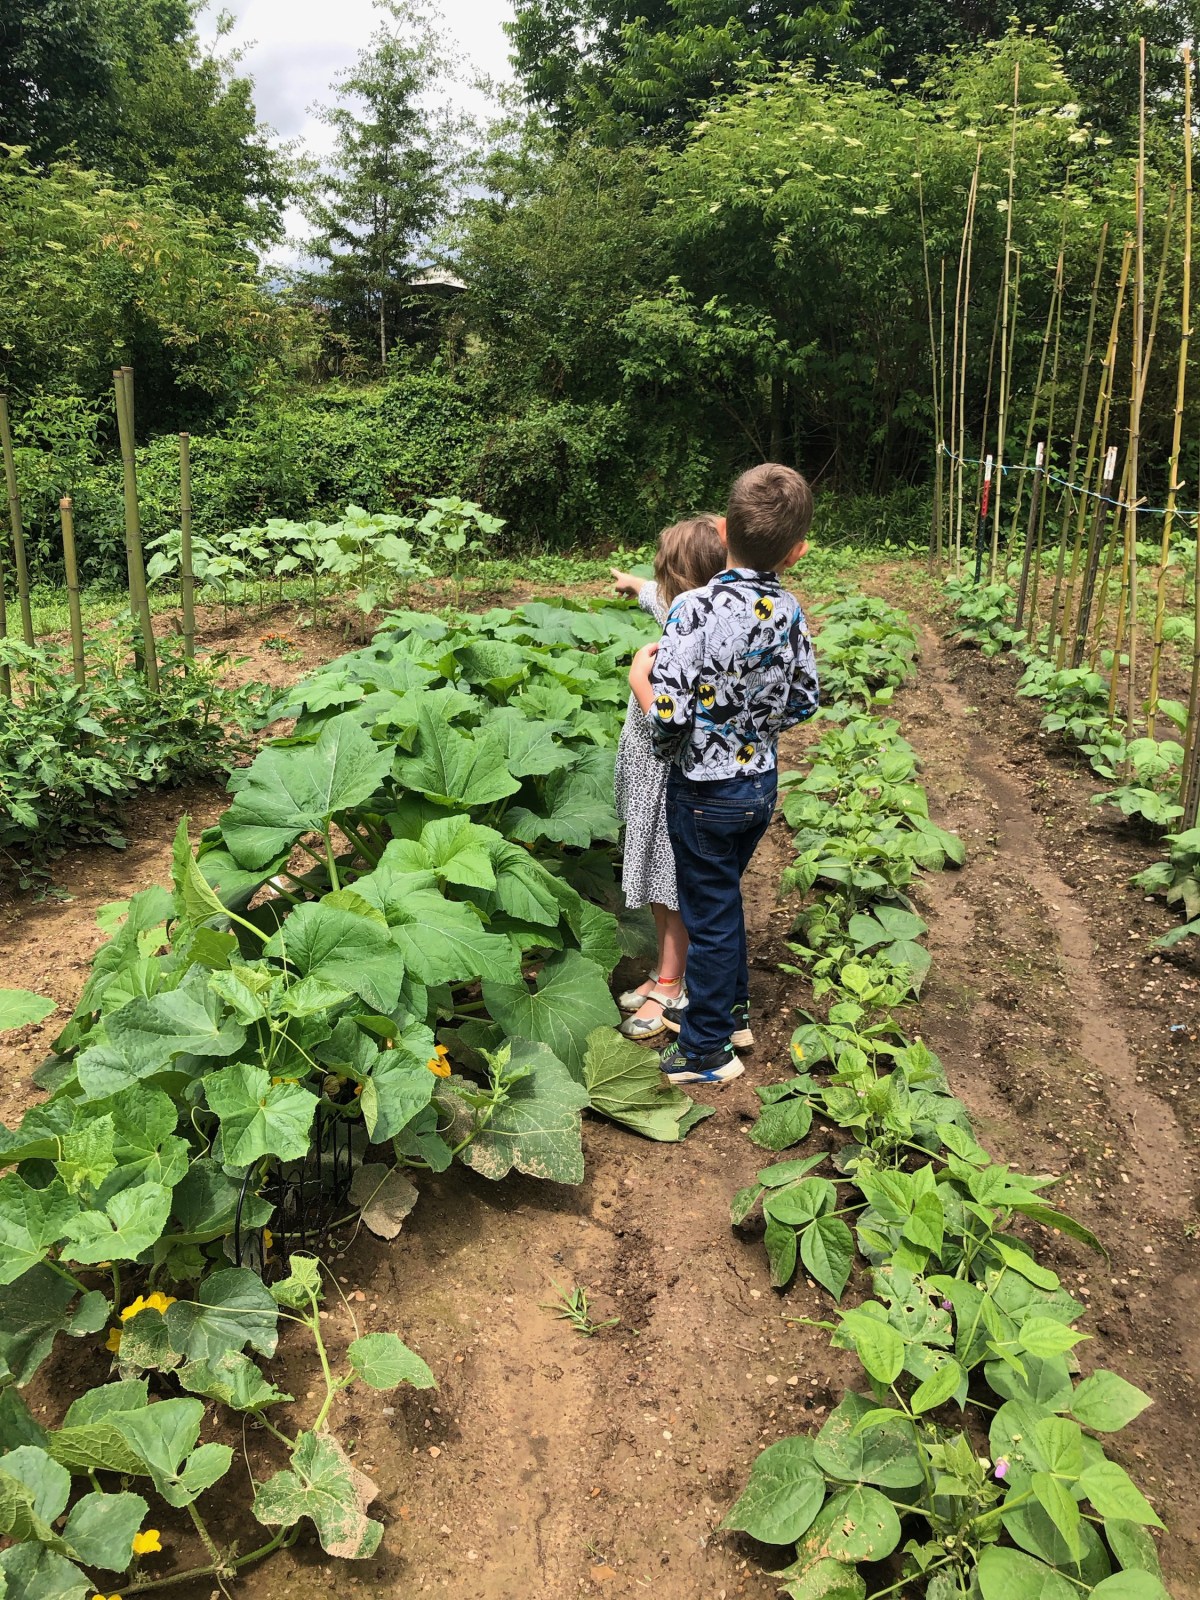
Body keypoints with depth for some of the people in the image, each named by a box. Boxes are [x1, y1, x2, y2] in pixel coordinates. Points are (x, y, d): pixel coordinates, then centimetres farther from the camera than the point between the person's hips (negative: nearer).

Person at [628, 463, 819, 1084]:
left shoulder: (696, 609, -26)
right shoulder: (790, 612, -6)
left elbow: (667, 718, -27)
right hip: (761, 782, 6)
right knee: (723, 899, 24)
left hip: (705, 793, -6)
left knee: (709, 916, 8)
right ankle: (730, 1008, 42)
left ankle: (707, 1050, 25)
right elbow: (803, 704, 5)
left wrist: (640, 676, -8)